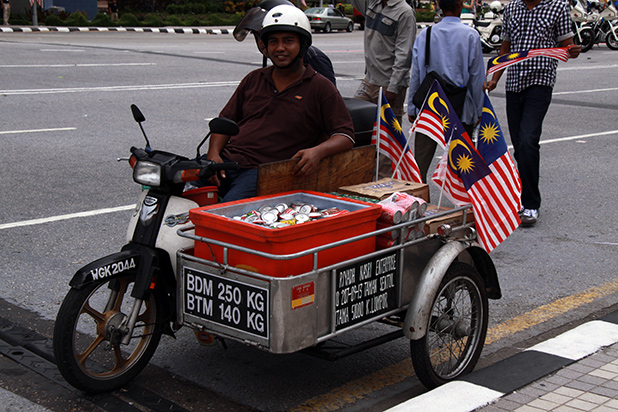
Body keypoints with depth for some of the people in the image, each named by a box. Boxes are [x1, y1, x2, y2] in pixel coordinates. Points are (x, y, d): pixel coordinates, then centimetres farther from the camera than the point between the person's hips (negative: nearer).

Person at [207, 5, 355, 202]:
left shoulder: (321, 88, 6)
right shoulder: (253, 79, 20)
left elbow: (346, 136, 1)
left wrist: (318, 151, -21)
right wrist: (214, 153, 2)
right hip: (226, 160, 5)